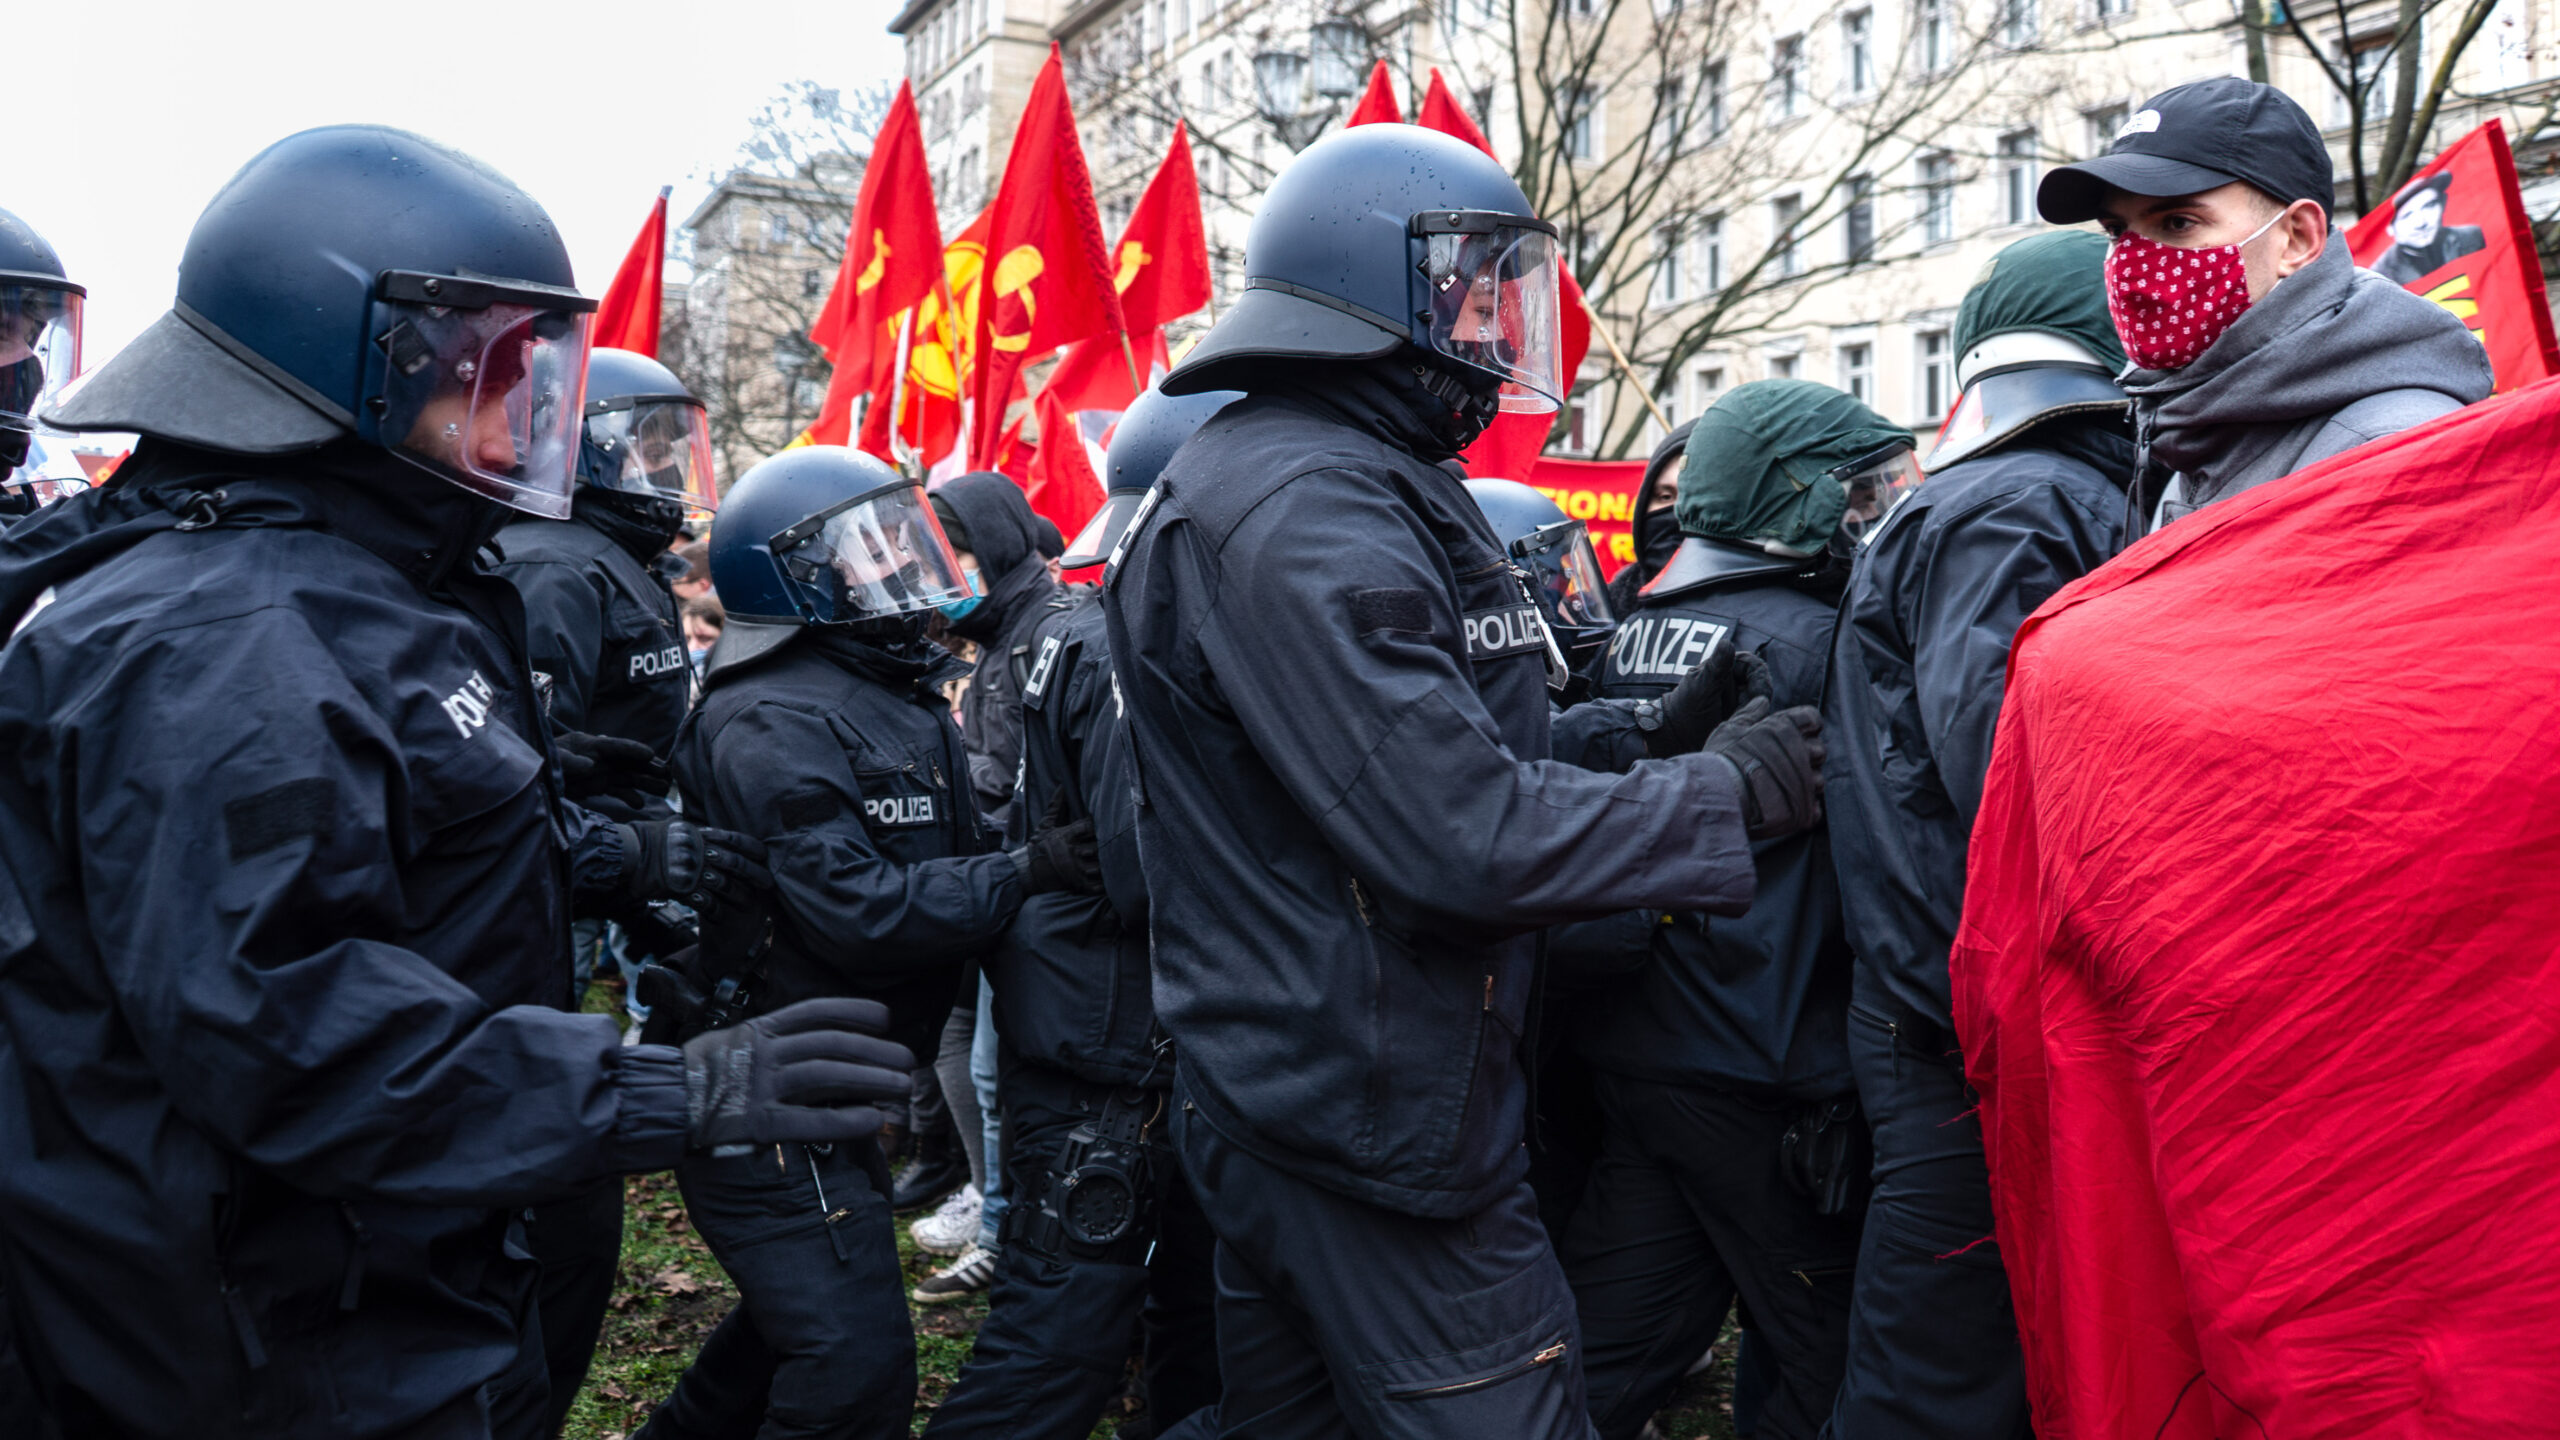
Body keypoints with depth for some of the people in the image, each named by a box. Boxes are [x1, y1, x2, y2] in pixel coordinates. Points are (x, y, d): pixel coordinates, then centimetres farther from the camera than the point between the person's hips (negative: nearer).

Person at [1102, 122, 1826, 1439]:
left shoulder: (1330, 478, 14)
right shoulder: (1303, 508, -21)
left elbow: (1437, 742, 17)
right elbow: (1465, 836, -25)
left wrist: (1647, 731, 7)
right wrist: (1731, 792, -14)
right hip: (1372, 1117, -11)